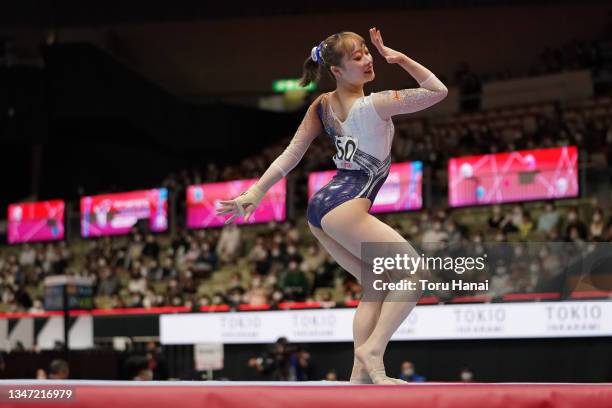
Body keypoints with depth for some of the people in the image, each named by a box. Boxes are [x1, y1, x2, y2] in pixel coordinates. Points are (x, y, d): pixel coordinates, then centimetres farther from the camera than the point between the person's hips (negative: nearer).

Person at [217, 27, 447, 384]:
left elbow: (291, 153, 5)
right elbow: (438, 91, -9)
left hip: (321, 208, 9)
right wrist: (400, 58, -9)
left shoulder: (322, 106, 7)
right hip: (345, 207, -9)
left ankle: (361, 374, 7)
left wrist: (257, 191, 7)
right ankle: (373, 350, -14)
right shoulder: (376, 104, -14)